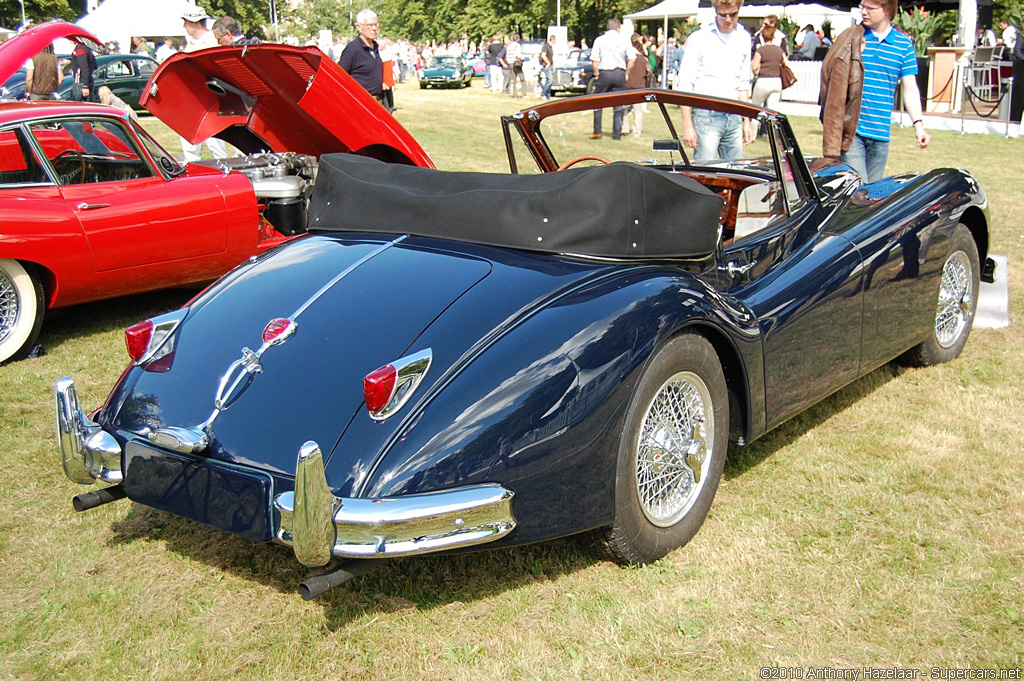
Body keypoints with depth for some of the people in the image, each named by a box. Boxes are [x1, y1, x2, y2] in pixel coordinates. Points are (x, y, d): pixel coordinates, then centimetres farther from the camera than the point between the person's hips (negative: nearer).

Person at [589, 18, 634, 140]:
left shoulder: (600, 40, -1)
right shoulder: (624, 41, 3)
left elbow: (594, 60, -5)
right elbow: (631, 59, 0)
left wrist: (597, 74, 6)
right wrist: (626, 73, 10)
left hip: (604, 73, -1)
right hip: (620, 74, 1)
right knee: (618, 105, 8)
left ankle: (597, 132, 9)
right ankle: (617, 133, 8)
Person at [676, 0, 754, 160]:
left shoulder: (744, 39, 11)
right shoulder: (699, 39, -5)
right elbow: (685, 85, -5)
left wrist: (747, 120, 15)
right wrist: (687, 126, -10)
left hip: (734, 117, 5)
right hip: (706, 117, -5)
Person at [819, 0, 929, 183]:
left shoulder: (904, 45, 7)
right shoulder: (850, 38, 4)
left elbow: (910, 89, 7)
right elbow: (833, 75, 6)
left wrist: (918, 124, -5)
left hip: (881, 133, 3)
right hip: (852, 130, -2)